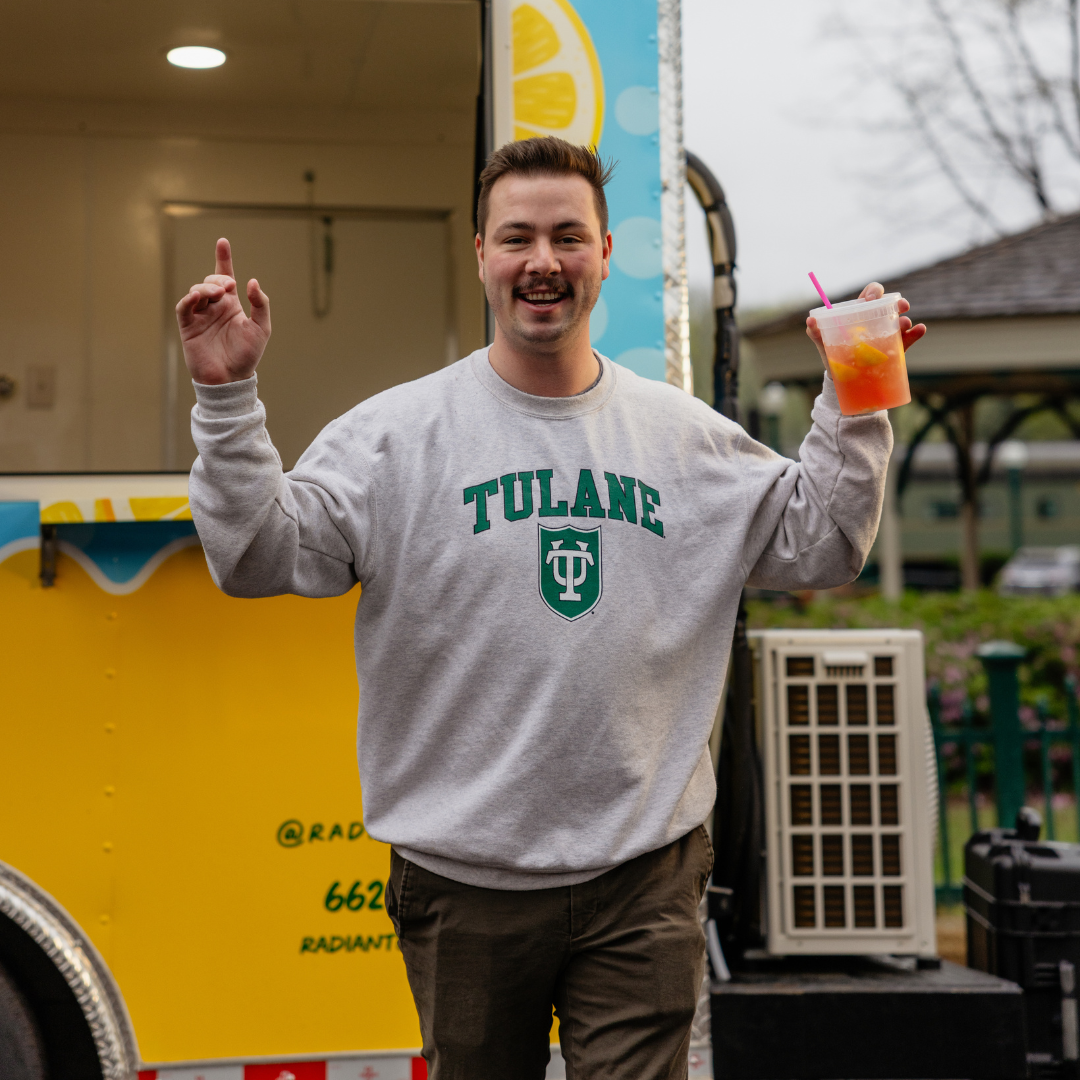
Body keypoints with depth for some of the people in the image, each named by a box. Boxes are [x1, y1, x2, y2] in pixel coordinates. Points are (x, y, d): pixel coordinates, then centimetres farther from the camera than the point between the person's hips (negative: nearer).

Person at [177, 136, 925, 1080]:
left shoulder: (688, 437, 6)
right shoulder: (397, 433, -4)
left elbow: (819, 544, 13)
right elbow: (257, 557, -9)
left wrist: (856, 400, 4)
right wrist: (228, 399, -20)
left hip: (645, 875, 2)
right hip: (462, 878, -1)